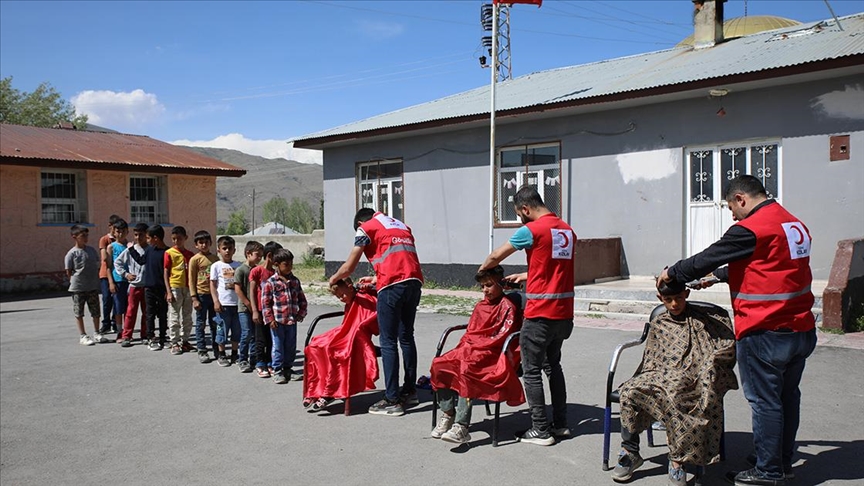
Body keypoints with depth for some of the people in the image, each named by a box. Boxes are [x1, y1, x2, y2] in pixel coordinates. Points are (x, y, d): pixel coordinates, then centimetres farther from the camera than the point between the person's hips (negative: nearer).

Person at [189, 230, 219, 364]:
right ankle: (202, 351, 10)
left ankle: (217, 349, 21)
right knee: (201, 324, 3)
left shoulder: (215, 258, 8)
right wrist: (194, 298, -10)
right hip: (201, 295, -4)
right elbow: (191, 280, -4)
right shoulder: (195, 259, -4)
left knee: (215, 324, 12)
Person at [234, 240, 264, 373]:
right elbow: (237, 289, -12)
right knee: (247, 333, -7)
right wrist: (248, 304, -14)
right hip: (244, 308, -6)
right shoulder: (241, 269, -9)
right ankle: (242, 360, 5)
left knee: (255, 333, 9)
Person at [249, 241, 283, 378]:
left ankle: (270, 364, 19)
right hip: (261, 310, -5)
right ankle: (260, 365, 13)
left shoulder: (276, 273, 7)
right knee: (261, 339, 3)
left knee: (272, 339, 9)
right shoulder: (257, 271, -8)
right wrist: (254, 311, -12)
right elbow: (252, 292, -7)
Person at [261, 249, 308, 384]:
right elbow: (265, 302, -8)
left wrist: (301, 314, 4)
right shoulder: (270, 282, -7)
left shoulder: (295, 281, 8)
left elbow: (302, 299, 14)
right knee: (278, 347, 3)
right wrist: (270, 319, -11)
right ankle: (277, 371, 14)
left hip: (292, 321, 5)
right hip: (277, 321, -5)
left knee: (291, 347, 12)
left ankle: (287, 369, 26)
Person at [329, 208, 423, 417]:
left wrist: (334, 279, 30)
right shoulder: (402, 226, 29)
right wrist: (376, 279, 40)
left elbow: (349, 268, 11)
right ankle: (410, 391, 27)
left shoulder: (366, 228, 11)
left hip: (392, 286, -6)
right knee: (406, 337, 18)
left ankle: (392, 400, 1)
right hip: (414, 281, 7)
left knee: (388, 342, 0)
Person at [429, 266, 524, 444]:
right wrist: (463, 348, 1)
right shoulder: (480, 306, 22)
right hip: (470, 350, 8)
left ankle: (461, 428, -33)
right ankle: (447, 415, -13)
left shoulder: (507, 306, -2)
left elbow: (502, 336, -11)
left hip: (492, 355, -7)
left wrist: (475, 348, -13)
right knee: (440, 364, -16)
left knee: (465, 371, -34)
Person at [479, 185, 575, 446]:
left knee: (531, 371, 4)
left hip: (540, 314, -8)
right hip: (564, 313, 8)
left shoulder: (532, 230, -12)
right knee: (553, 365, 20)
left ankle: (541, 430, 8)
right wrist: (523, 276, 25)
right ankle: (560, 424, 25)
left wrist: (482, 270, 17)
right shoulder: (568, 231, 10)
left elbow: (495, 257, -3)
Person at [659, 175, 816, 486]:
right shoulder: (795, 224, 11)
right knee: (787, 396, 17)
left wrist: (671, 273, 6)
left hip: (764, 334, -9)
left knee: (765, 401, 2)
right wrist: (718, 276, 27)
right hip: (802, 330, 9)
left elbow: (705, 259, -10)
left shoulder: (750, 229, -17)